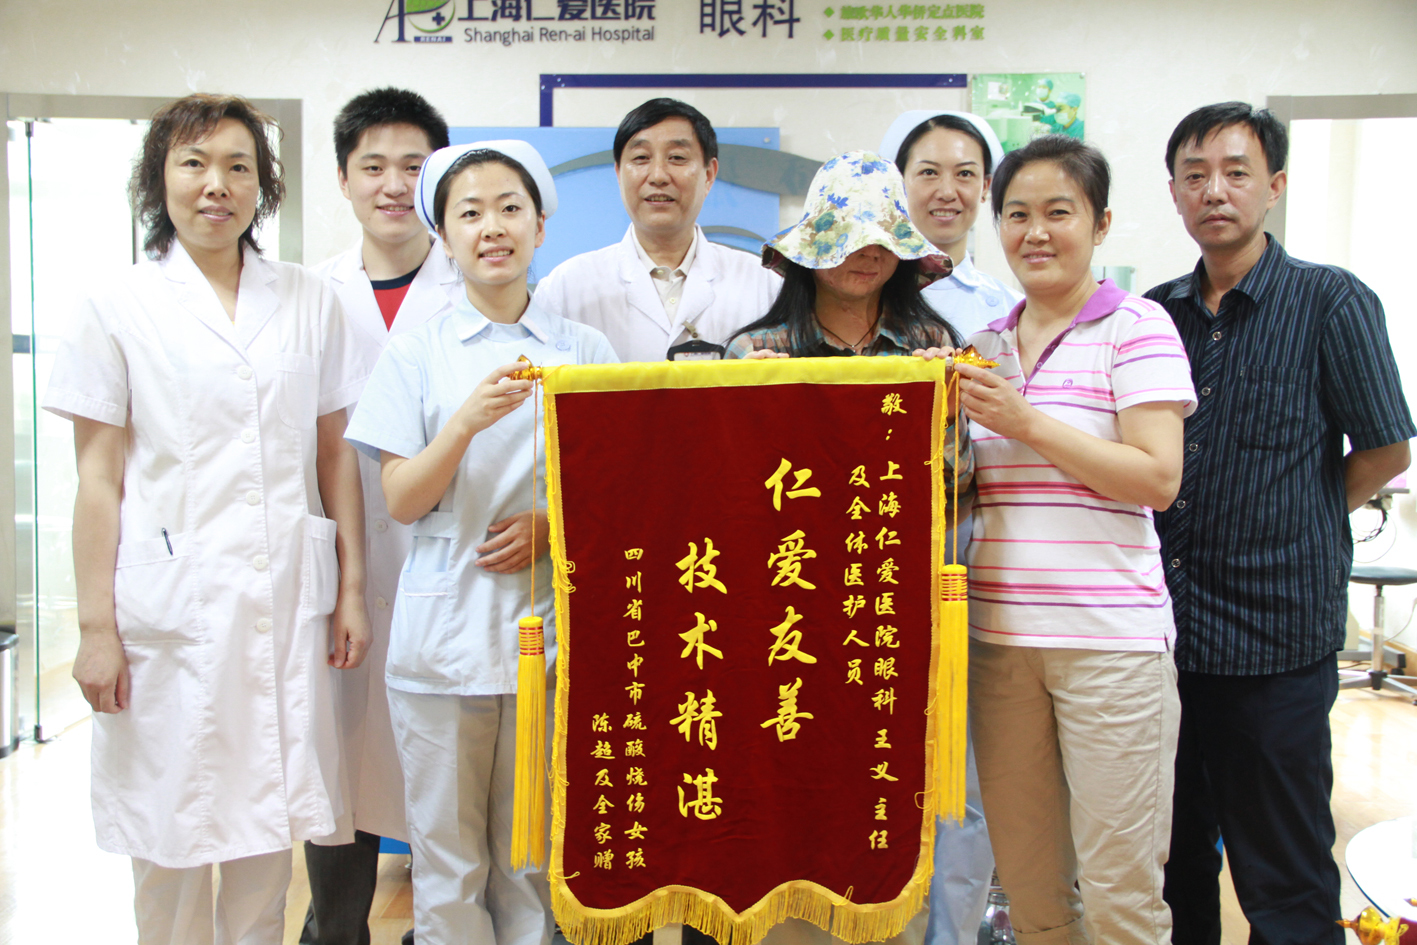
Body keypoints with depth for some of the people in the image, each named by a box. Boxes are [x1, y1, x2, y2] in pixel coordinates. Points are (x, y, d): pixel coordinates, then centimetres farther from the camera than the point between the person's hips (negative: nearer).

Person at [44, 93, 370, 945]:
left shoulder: (309, 303, 8)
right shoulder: (122, 309, 2)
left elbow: (336, 456, 9)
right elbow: (98, 478, 0)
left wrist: (352, 588, 5)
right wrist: (97, 627, -4)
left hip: (286, 602, 2)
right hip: (171, 605, -2)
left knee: (268, 826, 10)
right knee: (170, 835, 6)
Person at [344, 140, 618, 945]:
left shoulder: (584, 350, 6)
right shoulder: (417, 352, 3)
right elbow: (403, 501, -2)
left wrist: (555, 525, -10)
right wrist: (469, 420, -19)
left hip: (549, 628, 1)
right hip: (445, 631, 0)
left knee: (533, 859, 9)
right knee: (447, 860, 7)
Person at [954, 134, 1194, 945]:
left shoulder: (1137, 327, -3)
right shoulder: (985, 344, 14)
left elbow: (1158, 480, -11)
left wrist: (1028, 423, -14)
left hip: (1110, 636, -5)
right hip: (998, 634, 5)